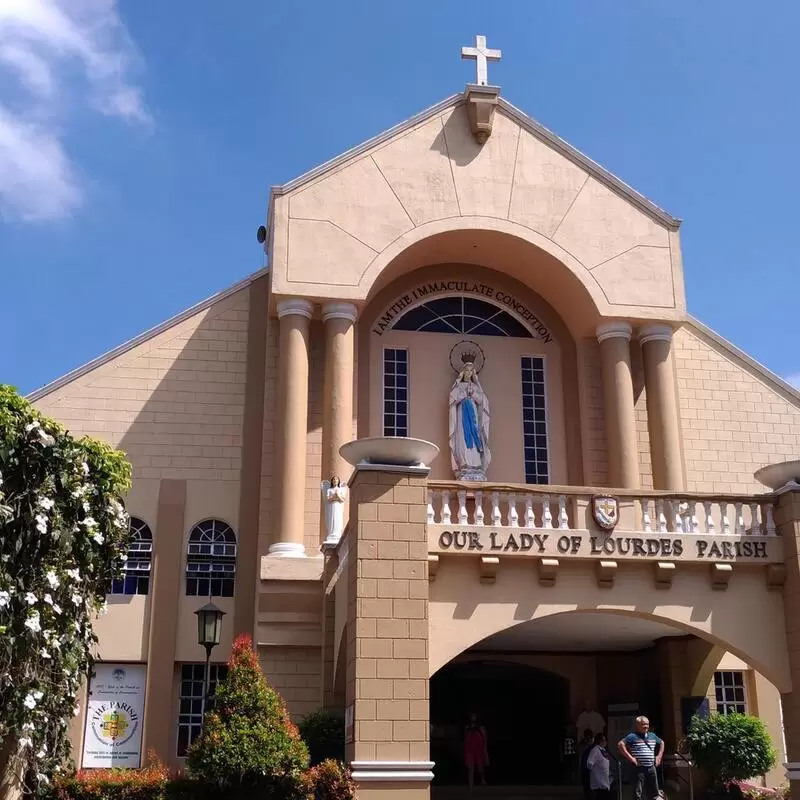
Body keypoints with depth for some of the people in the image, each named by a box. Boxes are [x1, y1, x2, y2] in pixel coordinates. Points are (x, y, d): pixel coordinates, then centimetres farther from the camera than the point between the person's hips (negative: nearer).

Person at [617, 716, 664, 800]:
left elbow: (661, 743, 32)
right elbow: (621, 744, -15)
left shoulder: (652, 736, 14)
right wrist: (630, 758, -15)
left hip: (651, 768, 7)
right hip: (639, 768, -7)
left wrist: (659, 756, 19)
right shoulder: (633, 736, -7)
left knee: (653, 793, 11)